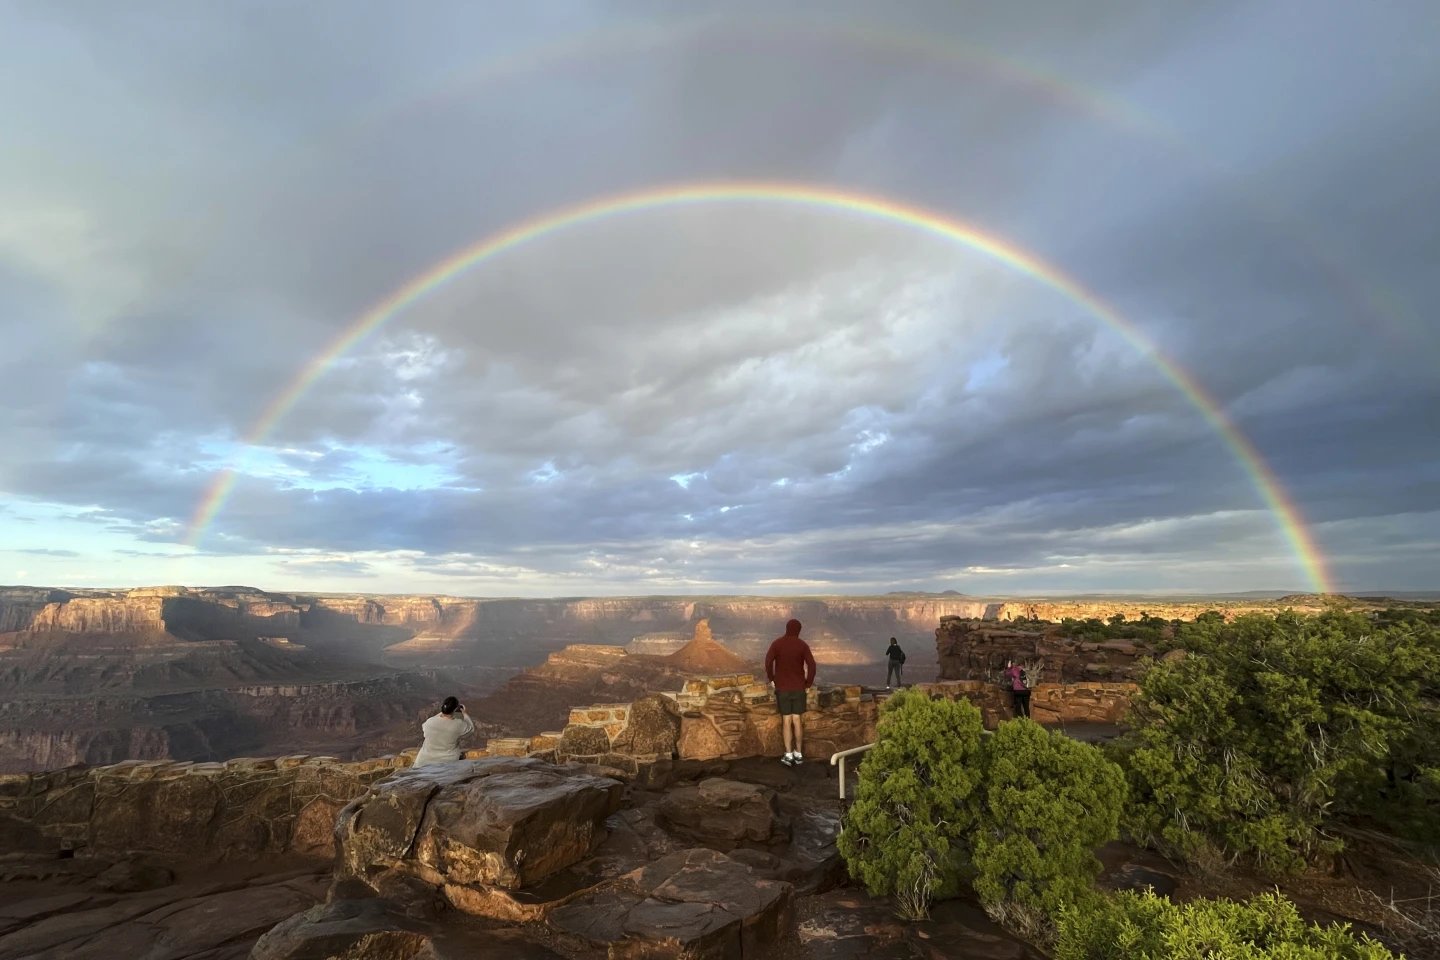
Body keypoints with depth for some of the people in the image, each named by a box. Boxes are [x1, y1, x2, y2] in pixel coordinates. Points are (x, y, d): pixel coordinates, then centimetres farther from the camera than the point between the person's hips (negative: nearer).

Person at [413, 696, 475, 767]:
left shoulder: (429, 722, -11)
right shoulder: (458, 725, -17)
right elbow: (471, 729, 4)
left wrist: (441, 713, 18)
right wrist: (464, 713, 16)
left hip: (425, 762, 3)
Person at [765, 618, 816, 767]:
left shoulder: (777, 643, -4)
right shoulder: (803, 645, -3)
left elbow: (768, 662, -15)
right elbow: (811, 665, -10)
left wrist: (771, 678, -1)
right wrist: (808, 683, 1)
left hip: (782, 687, -1)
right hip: (798, 687, 1)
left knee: (786, 720, 4)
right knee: (797, 720, 8)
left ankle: (788, 755, 2)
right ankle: (798, 754, 14)